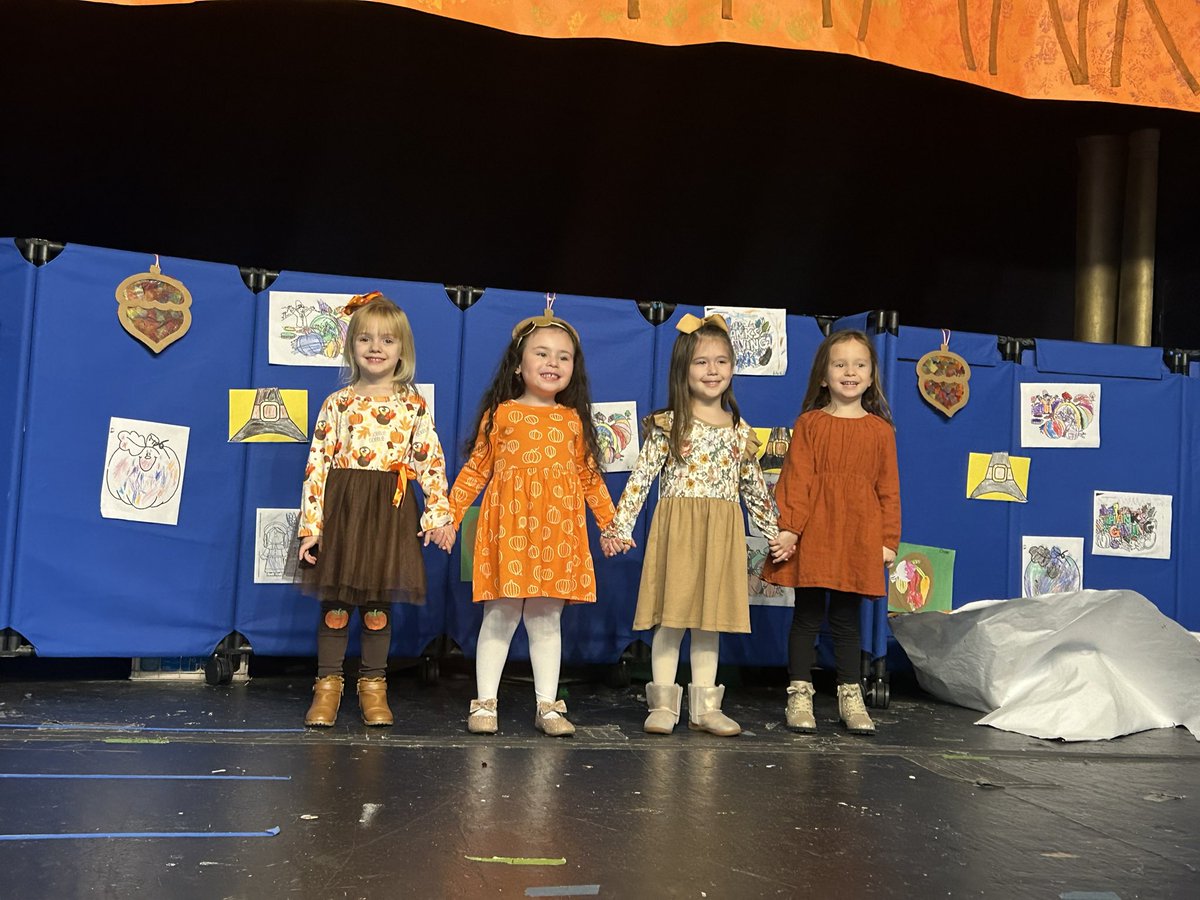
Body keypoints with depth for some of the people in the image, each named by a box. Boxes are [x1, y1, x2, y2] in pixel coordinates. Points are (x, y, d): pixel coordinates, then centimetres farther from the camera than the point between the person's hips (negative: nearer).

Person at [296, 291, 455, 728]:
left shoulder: (413, 405, 5)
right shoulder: (337, 403, 3)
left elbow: (431, 461, 3)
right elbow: (317, 463, 0)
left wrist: (440, 514, -6)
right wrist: (310, 524, -6)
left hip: (390, 512, 0)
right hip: (342, 507, 0)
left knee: (379, 603, 7)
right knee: (335, 602, 4)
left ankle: (373, 685, 21)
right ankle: (328, 684, 17)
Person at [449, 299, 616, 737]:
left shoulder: (574, 420, 10)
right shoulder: (501, 414, 4)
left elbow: (589, 475, 15)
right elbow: (475, 469, 5)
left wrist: (610, 521, 12)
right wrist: (449, 514, 1)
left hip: (558, 531, 2)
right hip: (508, 527, -2)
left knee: (547, 620, 9)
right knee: (499, 616, 3)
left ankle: (548, 706, 17)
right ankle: (485, 704, 13)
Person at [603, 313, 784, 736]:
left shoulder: (740, 431, 9)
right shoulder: (668, 425, -2)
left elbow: (754, 487, 16)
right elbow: (640, 477, -7)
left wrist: (774, 532, 16)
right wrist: (620, 526, -14)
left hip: (721, 536, 3)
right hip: (676, 530, -3)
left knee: (711, 618, 8)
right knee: (670, 616, -1)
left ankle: (704, 706, 16)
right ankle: (663, 705, 8)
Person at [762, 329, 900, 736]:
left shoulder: (881, 430, 7)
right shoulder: (809, 423, 2)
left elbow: (889, 489, 7)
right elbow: (796, 478, -3)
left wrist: (889, 540, 4)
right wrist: (788, 527, -12)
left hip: (859, 538, 1)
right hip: (813, 534, -1)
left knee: (847, 619, 9)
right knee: (807, 615, 4)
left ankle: (851, 696, 20)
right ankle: (799, 695, 13)